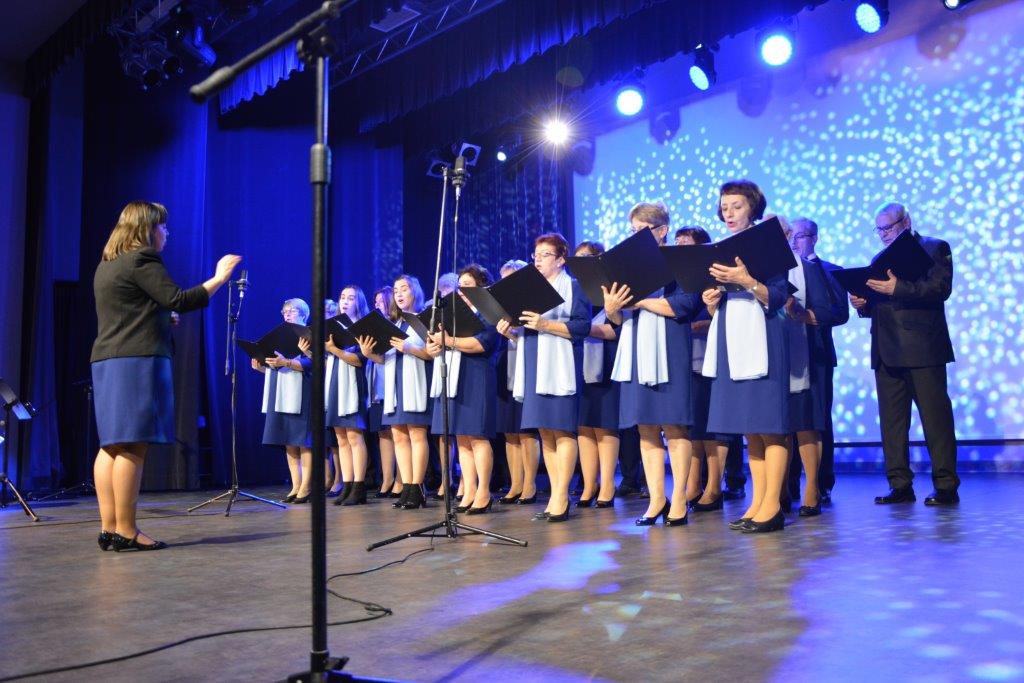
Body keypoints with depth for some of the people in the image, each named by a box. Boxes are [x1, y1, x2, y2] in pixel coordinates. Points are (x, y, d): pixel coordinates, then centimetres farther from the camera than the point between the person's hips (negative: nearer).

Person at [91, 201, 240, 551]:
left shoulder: (107, 264, 21)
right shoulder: (142, 260, -8)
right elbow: (177, 300, -14)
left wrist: (160, 318, 27)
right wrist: (218, 279, -7)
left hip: (107, 361, 10)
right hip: (138, 360, -10)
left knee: (112, 445, 8)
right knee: (133, 446, -9)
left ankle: (109, 527, 8)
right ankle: (125, 531, -9)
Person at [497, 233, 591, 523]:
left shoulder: (573, 287, 0)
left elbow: (582, 326, -12)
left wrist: (546, 325, -21)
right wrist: (509, 332, 3)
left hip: (560, 367, -7)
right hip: (534, 369, 7)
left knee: (562, 430, -8)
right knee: (545, 433, 6)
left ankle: (561, 497, -7)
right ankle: (556, 496, 10)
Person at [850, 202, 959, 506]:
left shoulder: (935, 248, 3)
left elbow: (941, 288, -12)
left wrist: (897, 289, -22)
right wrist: (863, 304, -3)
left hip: (922, 348, -6)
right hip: (887, 351, 6)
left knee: (935, 416, -4)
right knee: (891, 420, 6)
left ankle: (946, 486, 2)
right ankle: (900, 486, 11)